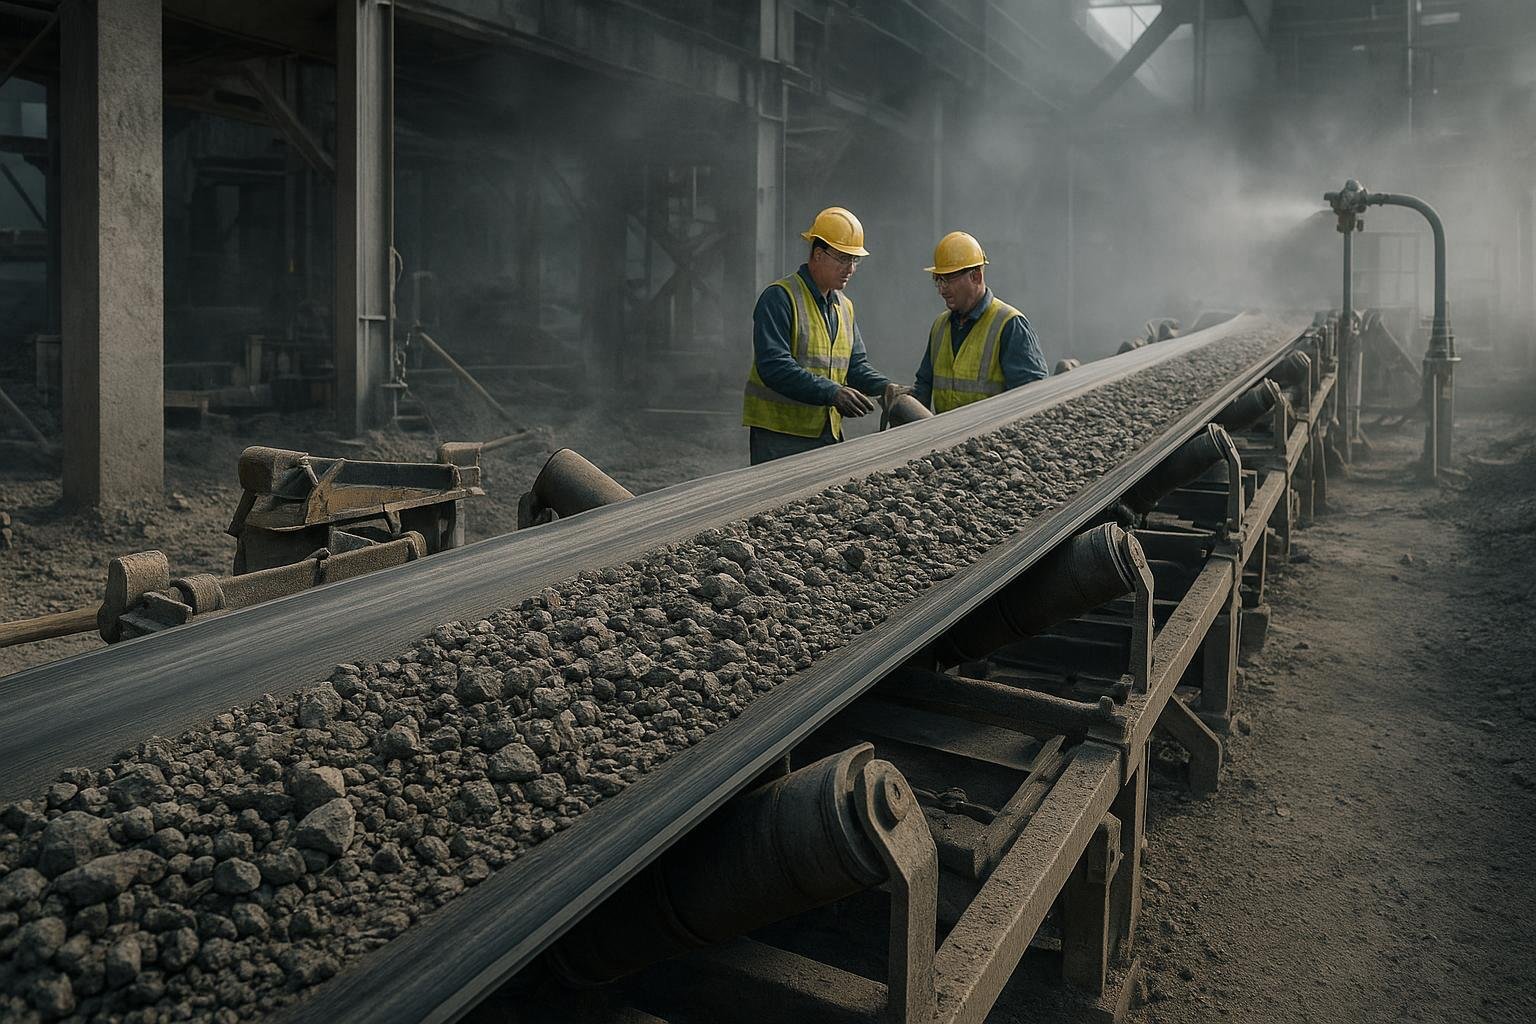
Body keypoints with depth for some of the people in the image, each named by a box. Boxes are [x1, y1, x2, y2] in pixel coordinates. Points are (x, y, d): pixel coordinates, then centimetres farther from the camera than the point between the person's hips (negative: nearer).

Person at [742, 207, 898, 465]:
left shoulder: (845, 306, 17)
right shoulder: (779, 297, -11)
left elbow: (856, 366, 18)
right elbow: (773, 366, -22)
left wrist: (887, 387, -4)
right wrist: (832, 393, -28)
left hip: (829, 433, 8)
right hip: (779, 436, -8)